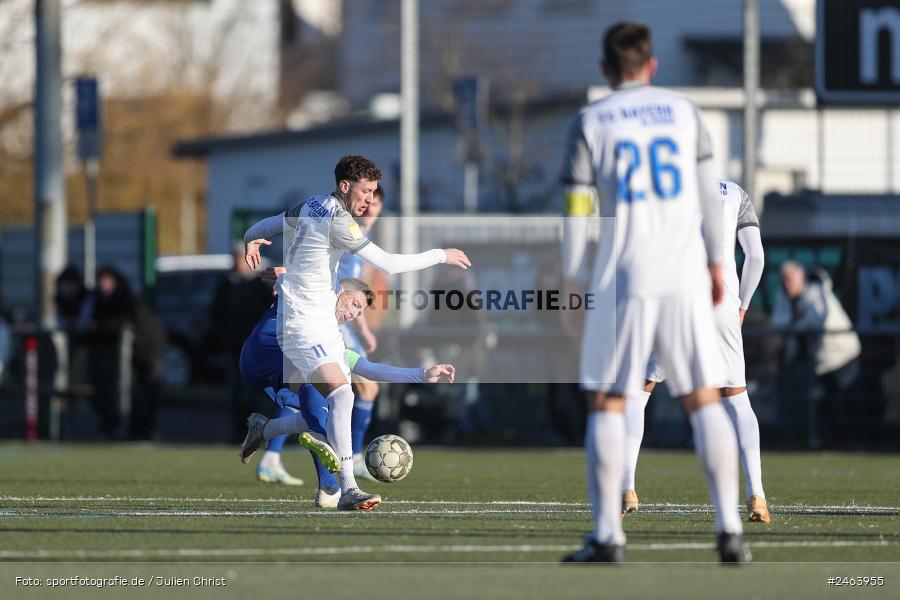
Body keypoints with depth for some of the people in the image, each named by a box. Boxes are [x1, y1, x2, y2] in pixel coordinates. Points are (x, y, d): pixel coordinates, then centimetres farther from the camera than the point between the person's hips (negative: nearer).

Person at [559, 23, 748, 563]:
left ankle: (608, 536, -2)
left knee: (606, 404, 5)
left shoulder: (591, 123, 1)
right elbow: (709, 193, 7)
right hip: (685, 277, 2)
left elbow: (576, 209, -2)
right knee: (705, 400, 6)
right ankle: (730, 531, -2)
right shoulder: (683, 112, 7)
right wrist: (716, 262, 15)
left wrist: (570, 285, 3)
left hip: (624, 280, -2)